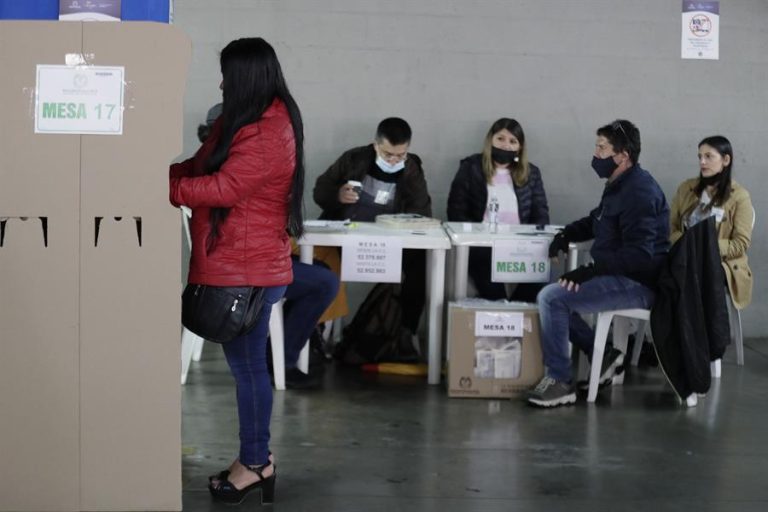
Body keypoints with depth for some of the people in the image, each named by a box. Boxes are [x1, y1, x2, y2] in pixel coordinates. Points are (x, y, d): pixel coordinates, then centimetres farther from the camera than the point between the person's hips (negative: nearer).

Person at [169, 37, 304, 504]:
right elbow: (201, 167, 14)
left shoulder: (266, 135, -18)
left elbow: (222, 188, -23)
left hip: (247, 272, -10)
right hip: (238, 267, 10)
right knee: (247, 365, 14)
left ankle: (254, 463, 11)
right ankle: (257, 457, 23)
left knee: (249, 367, 0)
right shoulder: (248, 121, 14)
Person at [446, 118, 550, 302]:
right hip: (481, 244, -2)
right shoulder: (471, 167, 11)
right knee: (485, 258, -37)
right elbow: (456, 212, 4)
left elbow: (541, 215, 12)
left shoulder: (531, 173, 18)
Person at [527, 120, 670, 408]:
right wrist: (566, 235, 9)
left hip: (638, 284, -11)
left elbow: (638, 254, -27)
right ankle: (602, 355, 13)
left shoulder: (639, 192, -19)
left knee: (551, 298, -20)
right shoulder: (619, 185, 12)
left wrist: (589, 271, -28)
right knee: (552, 296, 14)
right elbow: (595, 222, 29)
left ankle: (559, 381, -11)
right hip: (620, 277, 11)